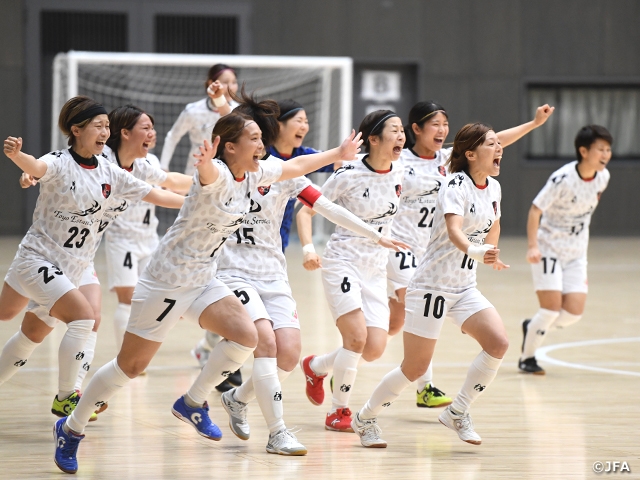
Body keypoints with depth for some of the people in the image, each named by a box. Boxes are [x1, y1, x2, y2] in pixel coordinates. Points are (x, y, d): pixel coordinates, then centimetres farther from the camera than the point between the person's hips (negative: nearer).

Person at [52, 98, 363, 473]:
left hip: (203, 280, 8)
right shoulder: (219, 175, -23)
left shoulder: (254, 175, 1)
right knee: (131, 365, -1)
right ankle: (71, 428, 16)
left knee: (246, 336, -11)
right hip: (167, 281, -8)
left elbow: (295, 166, 20)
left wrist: (338, 154, 27)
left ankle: (193, 403, 8)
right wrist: (205, 161, -71)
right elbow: (207, 173, -49)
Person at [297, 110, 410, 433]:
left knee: (375, 349, -5)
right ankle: (338, 412, -2)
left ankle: (316, 366, 23)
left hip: (376, 269, 6)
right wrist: (308, 248, -21)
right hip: (343, 262, -6)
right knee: (357, 336, -20)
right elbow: (306, 211, -8)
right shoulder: (349, 175, -13)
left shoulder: (398, 175, 2)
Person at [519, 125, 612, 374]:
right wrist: (532, 246, -29)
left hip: (576, 252, 6)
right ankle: (527, 358, 10)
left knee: (574, 311, -5)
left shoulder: (603, 177, -4)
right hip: (549, 248, -6)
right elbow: (535, 209, -20)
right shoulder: (562, 179, -23)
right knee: (552, 307, -11)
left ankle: (532, 328, 24)